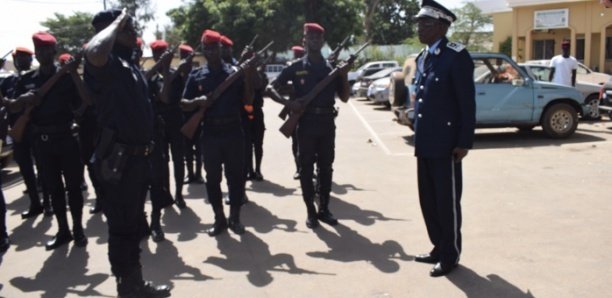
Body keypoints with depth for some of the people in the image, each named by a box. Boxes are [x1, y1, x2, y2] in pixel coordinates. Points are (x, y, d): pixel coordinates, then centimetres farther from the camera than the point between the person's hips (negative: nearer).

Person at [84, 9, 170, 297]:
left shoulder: (132, 65, 14)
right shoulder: (106, 63, -14)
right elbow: (93, 52, -41)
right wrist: (116, 24, -27)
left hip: (137, 156, 10)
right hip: (118, 160, -10)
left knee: (134, 224, 19)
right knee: (122, 227, 2)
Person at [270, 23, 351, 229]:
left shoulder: (332, 68, 9)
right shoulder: (296, 68, 2)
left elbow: (344, 98, 8)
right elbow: (271, 88, 3)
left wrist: (344, 76, -6)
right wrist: (288, 103, -13)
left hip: (327, 123, 2)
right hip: (306, 123, -2)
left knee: (326, 167, 8)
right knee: (306, 168, 1)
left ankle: (324, 209, 18)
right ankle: (311, 212, 10)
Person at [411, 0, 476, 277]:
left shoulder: (457, 56, -12)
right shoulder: (422, 58, 13)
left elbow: (467, 104, -14)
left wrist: (464, 143, -16)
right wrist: (418, 136, 15)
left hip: (446, 144, -8)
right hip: (425, 144, 8)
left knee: (447, 201, 4)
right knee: (428, 200, 15)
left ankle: (450, 255, 17)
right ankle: (439, 247, 30)